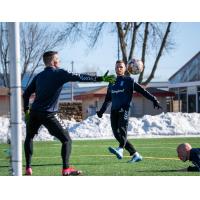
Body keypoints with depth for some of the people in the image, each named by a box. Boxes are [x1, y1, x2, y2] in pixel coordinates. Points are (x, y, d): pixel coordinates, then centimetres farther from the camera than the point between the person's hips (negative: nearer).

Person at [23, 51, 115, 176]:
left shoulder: (38, 76, 14)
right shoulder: (59, 73, -3)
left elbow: (26, 94, 14)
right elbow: (78, 77, -12)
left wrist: (27, 111, 21)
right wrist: (100, 79, -14)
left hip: (34, 113, 6)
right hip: (49, 114, -6)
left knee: (29, 137, 27)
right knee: (66, 140, 2)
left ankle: (28, 168, 21)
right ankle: (66, 169, -11)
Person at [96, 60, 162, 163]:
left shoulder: (129, 81, 8)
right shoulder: (112, 83, 22)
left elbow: (142, 90, 2)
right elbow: (107, 99, 31)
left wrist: (153, 99, -7)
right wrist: (101, 111, 26)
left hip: (124, 109, -6)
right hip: (114, 110, 6)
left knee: (122, 129, -26)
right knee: (117, 134, -2)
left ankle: (120, 150, -48)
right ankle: (135, 155, 4)